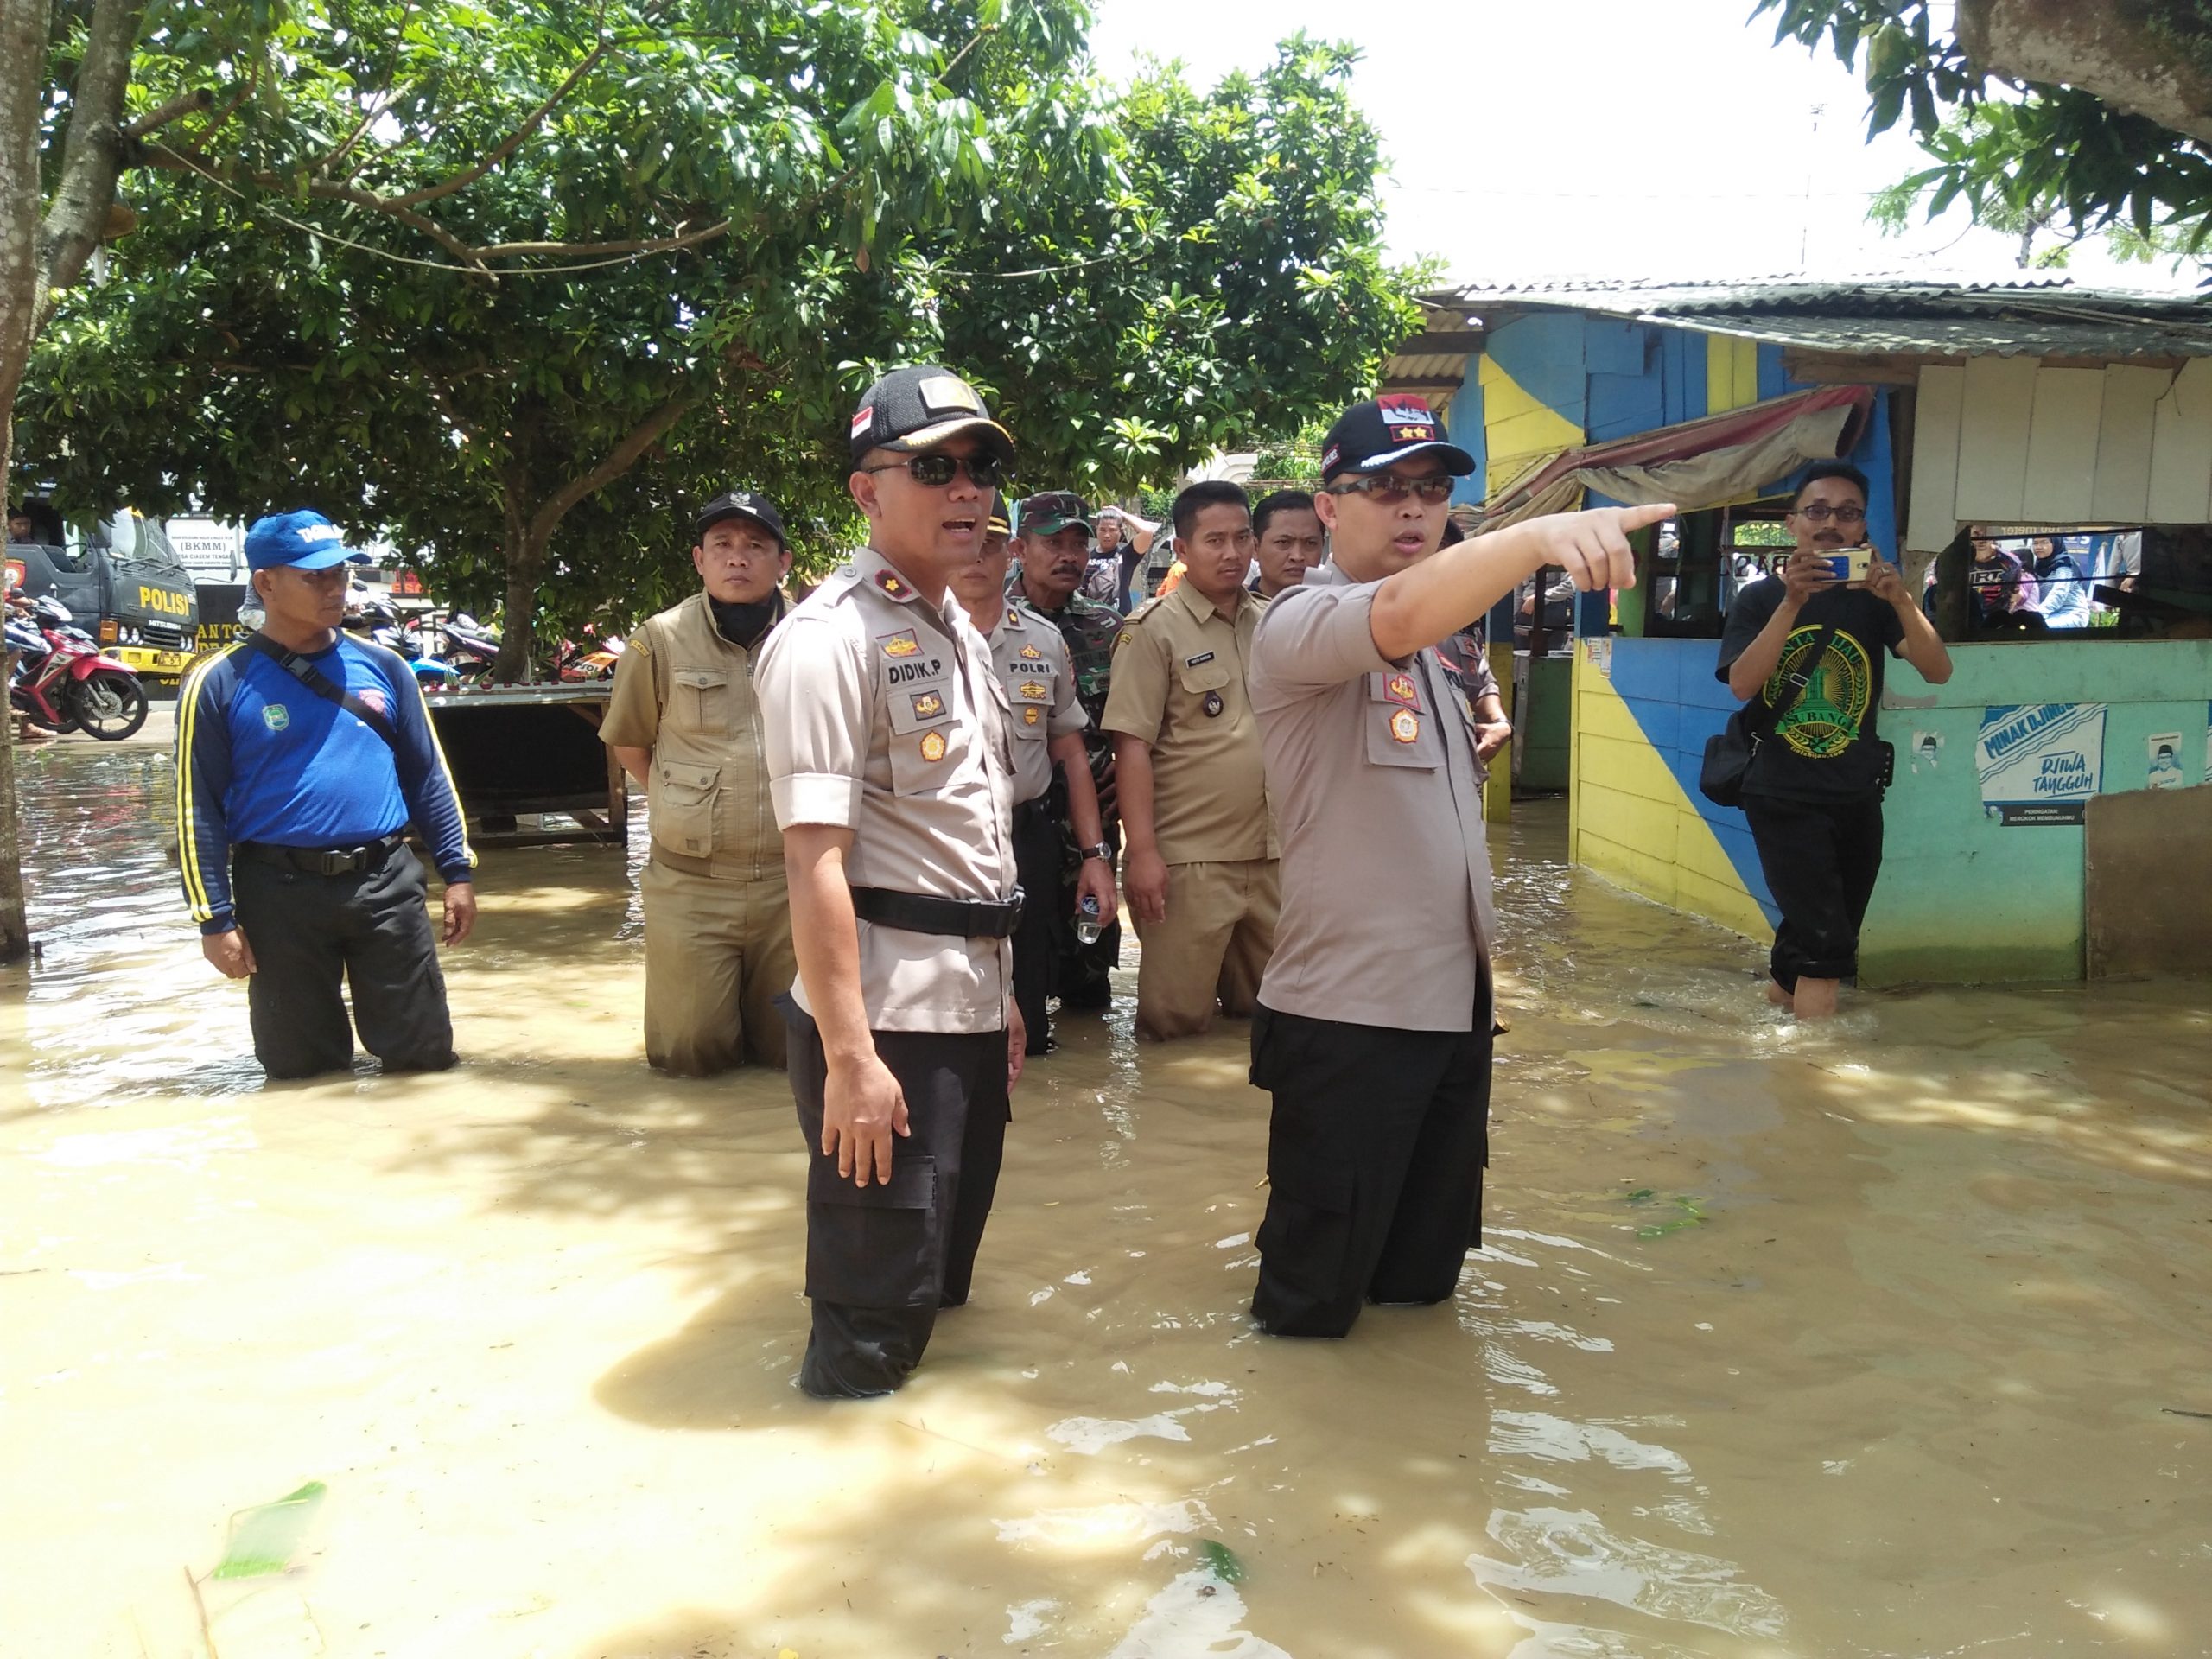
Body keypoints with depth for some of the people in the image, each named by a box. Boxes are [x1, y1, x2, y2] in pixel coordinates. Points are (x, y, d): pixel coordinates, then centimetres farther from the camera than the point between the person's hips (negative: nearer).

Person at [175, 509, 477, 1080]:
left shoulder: (382, 666, 6)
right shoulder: (219, 684, -3)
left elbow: (428, 774, 11)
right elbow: (199, 809, -2)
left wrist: (458, 871, 6)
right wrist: (215, 919, -6)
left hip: (387, 884, 2)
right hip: (280, 893, -2)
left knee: (425, 1054, 5)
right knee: (300, 1071, 9)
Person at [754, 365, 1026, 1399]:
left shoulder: (961, 635, 14)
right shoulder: (828, 638, -15)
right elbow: (815, 861, -21)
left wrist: (1001, 991, 18)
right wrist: (849, 1055, -24)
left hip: (970, 1009, 9)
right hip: (885, 1015, -9)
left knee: (937, 1281, 21)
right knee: (869, 1326, 3)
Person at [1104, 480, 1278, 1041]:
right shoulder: (1155, 628, -7)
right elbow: (1132, 744, -11)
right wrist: (1141, 850, -16)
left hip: (1272, 851, 5)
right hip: (1189, 858, -5)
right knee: (1176, 1019, 1)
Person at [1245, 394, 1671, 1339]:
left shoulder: (1427, 648, 15)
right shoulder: (1301, 624, -14)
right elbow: (1399, 614, -38)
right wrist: (1539, 534, -51)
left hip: (1454, 996, 8)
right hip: (1348, 1010, -8)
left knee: (1425, 1266, 21)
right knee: (1315, 1290, 4)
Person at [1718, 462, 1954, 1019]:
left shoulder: (1873, 600, 4)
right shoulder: (1760, 599, -2)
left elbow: (1938, 671, -10)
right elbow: (1742, 684, -18)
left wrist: (1901, 600, -25)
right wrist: (1793, 602, -26)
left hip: (1857, 797, 4)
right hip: (1784, 796, -4)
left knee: (1817, 942, 15)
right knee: (1827, 946, -14)